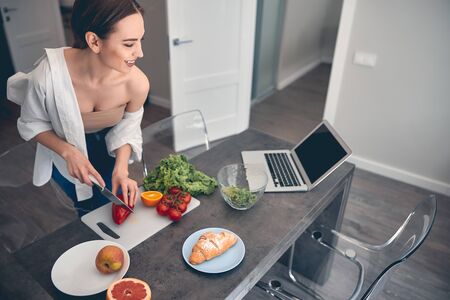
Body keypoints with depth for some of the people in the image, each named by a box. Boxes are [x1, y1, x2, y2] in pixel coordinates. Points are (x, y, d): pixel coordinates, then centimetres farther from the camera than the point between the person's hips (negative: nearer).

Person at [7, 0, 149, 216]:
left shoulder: (137, 83, -33)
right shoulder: (49, 73, -36)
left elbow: (127, 129, -13)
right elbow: (32, 124, -16)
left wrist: (121, 169, -27)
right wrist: (68, 152, -30)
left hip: (108, 149, 2)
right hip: (63, 151, -1)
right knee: (90, 210, 16)